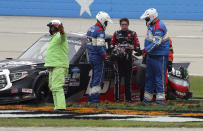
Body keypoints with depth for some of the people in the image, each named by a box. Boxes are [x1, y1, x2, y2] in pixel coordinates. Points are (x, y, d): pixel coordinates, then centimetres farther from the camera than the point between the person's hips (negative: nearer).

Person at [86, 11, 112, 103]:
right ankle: (94, 98, -5)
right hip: (98, 58, -9)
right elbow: (100, 46, -23)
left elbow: (88, 44, 18)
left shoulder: (91, 29, 13)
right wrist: (105, 55, -13)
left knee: (94, 77, 16)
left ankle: (90, 97, 16)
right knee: (98, 78, -4)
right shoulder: (100, 31, -16)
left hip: (91, 57, 9)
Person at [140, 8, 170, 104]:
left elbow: (156, 43, -24)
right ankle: (147, 97, 19)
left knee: (159, 76, -7)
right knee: (149, 76, 13)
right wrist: (146, 51, 19)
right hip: (151, 55, 10)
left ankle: (160, 97, -4)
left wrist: (145, 50, -19)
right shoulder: (151, 26, 15)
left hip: (159, 56, -10)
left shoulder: (159, 27, -18)